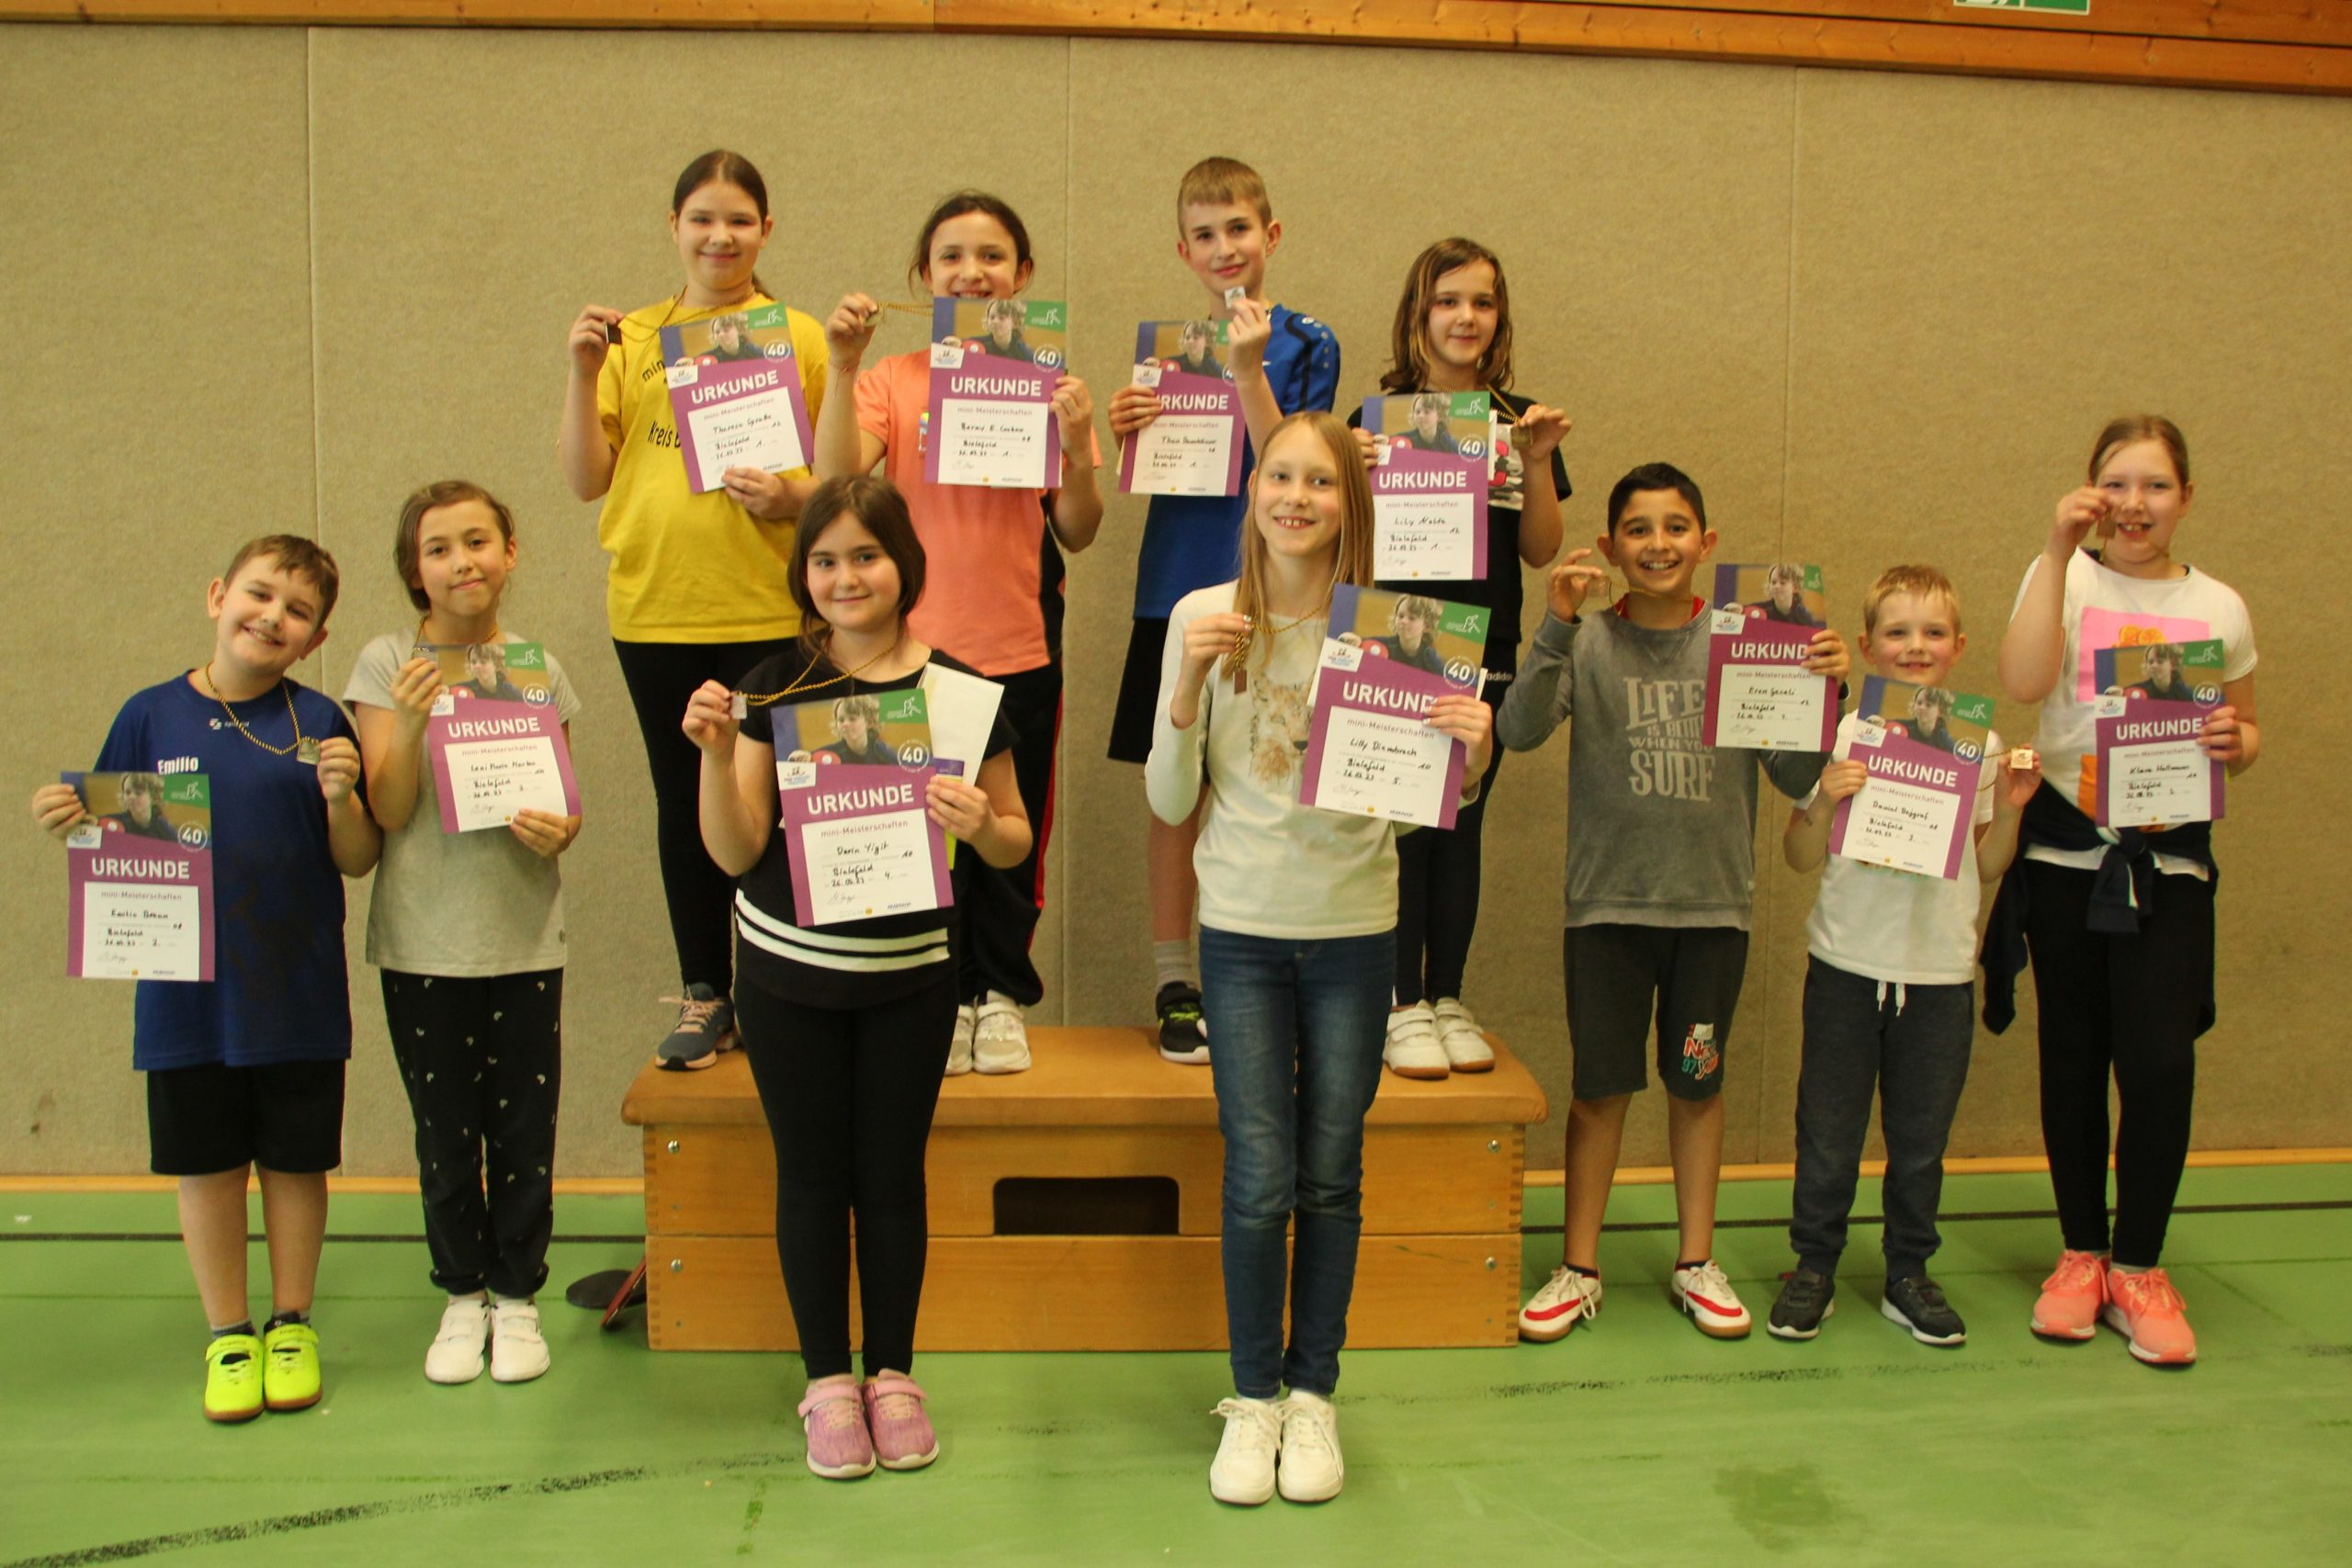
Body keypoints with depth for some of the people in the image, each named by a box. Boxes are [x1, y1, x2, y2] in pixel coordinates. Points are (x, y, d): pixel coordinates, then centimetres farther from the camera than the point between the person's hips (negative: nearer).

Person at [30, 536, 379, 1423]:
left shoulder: (317, 724, -4)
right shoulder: (151, 717, -1)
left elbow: (357, 862, -3)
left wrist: (341, 797, -21)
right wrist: (66, 822, -15)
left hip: (298, 992, -1)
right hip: (186, 992, 1)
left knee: (294, 1161, 10)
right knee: (205, 1165, 11)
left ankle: (292, 1327, 29)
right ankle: (228, 1336, 28)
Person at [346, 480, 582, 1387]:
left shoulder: (538, 670, 3)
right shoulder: (388, 665, -2)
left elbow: (566, 802, 7)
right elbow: (387, 812, -7)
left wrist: (558, 830, -16)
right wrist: (412, 722, -22)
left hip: (525, 938, 1)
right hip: (422, 941, -1)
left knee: (524, 1129, 5)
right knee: (445, 1133, 9)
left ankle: (517, 1296, 23)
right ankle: (462, 1294, 27)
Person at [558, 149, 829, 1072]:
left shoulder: (799, 339, 3)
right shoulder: (631, 340, 9)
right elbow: (585, 479, 5)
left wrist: (793, 495, -17)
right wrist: (584, 373, -7)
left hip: (768, 608, -2)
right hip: (655, 608, 3)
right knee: (683, 801, 9)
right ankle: (704, 995, 21)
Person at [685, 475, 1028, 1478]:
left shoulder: (957, 688, -6)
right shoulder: (777, 685, -4)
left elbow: (1014, 842, 0)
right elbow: (736, 852, -7)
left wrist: (979, 823, -22)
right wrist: (716, 752, -21)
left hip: (909, 980, 0)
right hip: (788, 975, 1)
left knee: (892, 1174, 10)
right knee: (811, 1174, 10)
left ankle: (893, 1374, 26)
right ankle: (827, 1379, 24)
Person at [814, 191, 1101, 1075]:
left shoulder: (1050, 386, 4)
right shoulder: (892, 381, 1)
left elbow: (1078, 533, 2)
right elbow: (836, 481, -15)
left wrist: (1077, 446, -14)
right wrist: (842, 369, -21)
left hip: (1019, 651, 1)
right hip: (917, 647, -1)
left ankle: (1002, 993, 25)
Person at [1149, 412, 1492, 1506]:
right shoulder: (1204, 618, -3)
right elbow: (1170, 804, -4)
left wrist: (1469, 755, -19)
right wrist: (1186, 688, -18)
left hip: (1355, 931, 1)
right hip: (1242, 929, -1)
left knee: (1330, 1178, 8)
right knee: (1259, 1180, -1)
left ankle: (1313, 1394, 24)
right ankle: (1254, 1396, 18)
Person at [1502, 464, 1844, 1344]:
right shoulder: (1587, 645, -2)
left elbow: (1797, 781, 1)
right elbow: (1520, 731, -18)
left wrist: (1824, 695, -14)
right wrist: (1556, 627, -27)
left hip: (1715, 903, 1)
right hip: (1608, 901, -1)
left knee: (1698, 1082, 12)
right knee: (1601, 1084, 6)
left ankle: (1696, 1262, 27)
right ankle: (1579, 1266, 19)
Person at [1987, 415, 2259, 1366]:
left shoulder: (2218, 608, 8)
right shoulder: (2063, 579, 1)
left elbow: (2244, 731, 18)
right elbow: (2022, 681, -18)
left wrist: (2236, 744, -6)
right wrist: (2060, 550, -19)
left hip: (2169, 859, 1)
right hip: (2065, 850, -1)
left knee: (2159, 1058, -8)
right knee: (2073, 1056, 8)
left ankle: (2139, 1267, 10)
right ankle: (2082, 1253, 24)